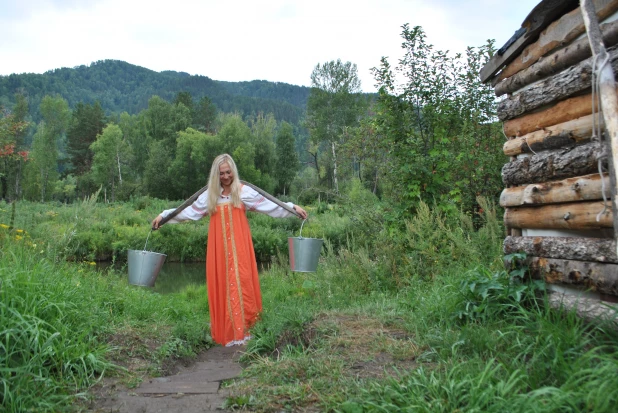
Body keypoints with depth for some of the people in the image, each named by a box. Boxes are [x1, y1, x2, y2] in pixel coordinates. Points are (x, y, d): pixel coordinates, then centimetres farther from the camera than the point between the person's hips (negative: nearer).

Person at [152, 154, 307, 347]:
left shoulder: (244, 192, 2)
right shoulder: (209, 195, 10)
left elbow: (270, 205, -1)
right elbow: (188, 211, 16)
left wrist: (292, 207, -9)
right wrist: (164, 215, 13)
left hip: (239, 246, -2)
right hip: (219, 246, 2)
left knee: (241, 282, -6)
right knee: (221, 284, 2)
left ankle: (243, 328, 2)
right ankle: (226, 331, 10)